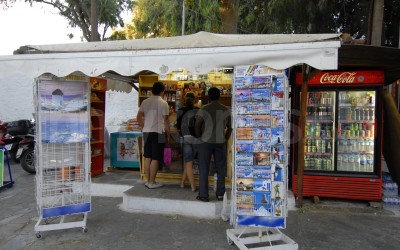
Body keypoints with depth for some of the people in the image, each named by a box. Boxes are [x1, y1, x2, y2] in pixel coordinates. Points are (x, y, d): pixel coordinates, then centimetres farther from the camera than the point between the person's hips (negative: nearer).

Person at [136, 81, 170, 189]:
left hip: (146, 132, 6)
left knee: (147, 157, 12)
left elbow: (138, 117, 10)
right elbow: (165, 121, -10)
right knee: (155, 159, 1)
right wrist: (168, 135, -1)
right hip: (158, 133, -6)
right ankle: (152, 182, 5)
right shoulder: (163, 103, -9)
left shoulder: (145, 102, 7)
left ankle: (147, 181, 19)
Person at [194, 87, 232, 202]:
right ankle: (220, 194, 18)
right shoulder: (226, 110, 3)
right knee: (221, 168, 12)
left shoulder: (204, 109, -7)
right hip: (221, 142, 3)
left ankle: (203, 195, 9)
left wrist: (200, 137, 4)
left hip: (206, 142, -2)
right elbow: (229, 127, 6)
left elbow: (197, 126, -9)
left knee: (204, 169, 6)